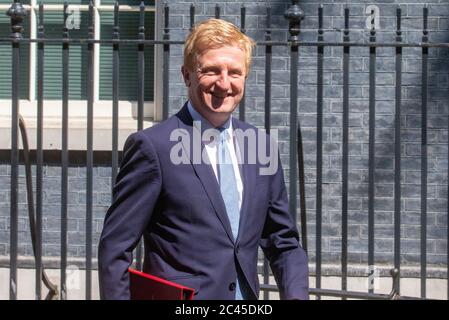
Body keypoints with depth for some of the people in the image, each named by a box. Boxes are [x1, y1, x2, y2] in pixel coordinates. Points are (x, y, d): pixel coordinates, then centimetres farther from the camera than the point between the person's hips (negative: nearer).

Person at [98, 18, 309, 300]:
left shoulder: (260, 144, 6)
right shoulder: (153, 146, -10)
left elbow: (284, 244, 11)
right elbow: (115, 248, -10)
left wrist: (296, 295, -5)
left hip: (248, 299, 5)